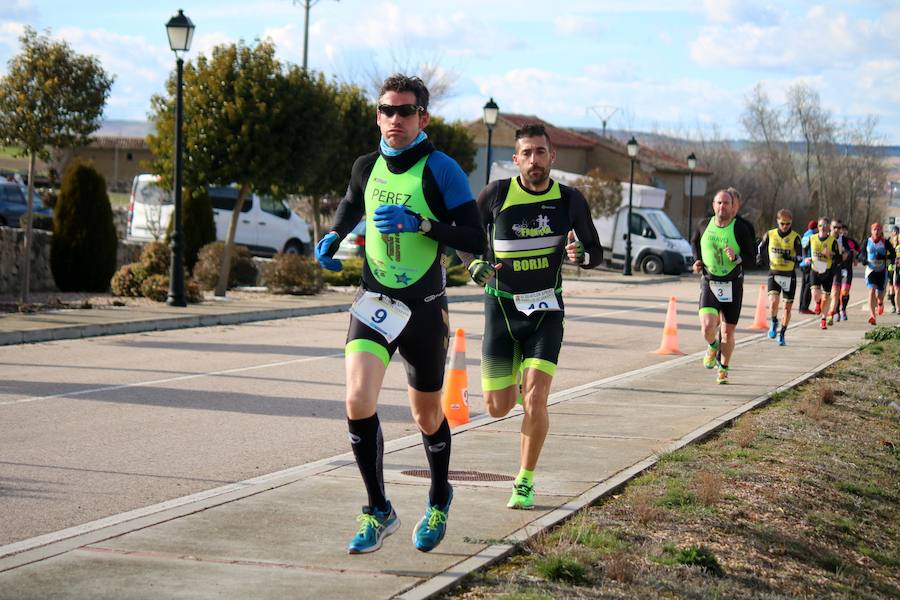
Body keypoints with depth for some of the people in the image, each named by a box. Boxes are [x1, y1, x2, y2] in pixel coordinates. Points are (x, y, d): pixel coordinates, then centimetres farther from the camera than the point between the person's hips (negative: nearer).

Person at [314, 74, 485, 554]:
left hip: (424, 309, -3)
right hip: (374, 302, 3)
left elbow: (475, 240, -15)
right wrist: (333, 237, 9)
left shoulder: (441, 170, -10)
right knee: (358, 403, -17)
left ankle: (439, 501, 40)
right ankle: (378, 511, -2)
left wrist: (419, 223, -25)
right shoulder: (366, 167, 4)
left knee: (427, 418, 12)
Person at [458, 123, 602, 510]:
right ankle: (513, 379, 42)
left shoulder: (569, 200, -3)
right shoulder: (497, 194, -6)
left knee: (535, 400, -15)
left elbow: (597, 253, 7)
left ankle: (525, 483, 3)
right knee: (498, 407, 3)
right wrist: (476, 265, -16)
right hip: (501, 307, 1)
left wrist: (580, 254, -17)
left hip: (545, 311, 0)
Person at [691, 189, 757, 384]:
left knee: (728, 332, 6)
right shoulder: (705, 226, -1)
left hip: (732, 285, -1)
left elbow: (752, 258, -6)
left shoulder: (741, 229, -9)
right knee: (707, 327, -18)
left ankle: (724, 368, 29)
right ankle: (713, 346, 19)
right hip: (709, 282, 1)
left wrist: (736, 258, -25)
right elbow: (694, 243, 21)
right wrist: (697, 260, 4)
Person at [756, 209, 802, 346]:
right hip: (774, 273, 0)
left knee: (787, 307, 6)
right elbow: (761, 248, 18)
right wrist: (760, 257, -3)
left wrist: (790, 258, -33)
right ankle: (773, 323, 9)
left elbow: (800, 256, -13)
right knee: (773, 301, -21)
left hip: (789, 275, 0)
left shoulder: (795, 237, -6)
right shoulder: (770, 235, 1)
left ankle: (782, 334, 24)